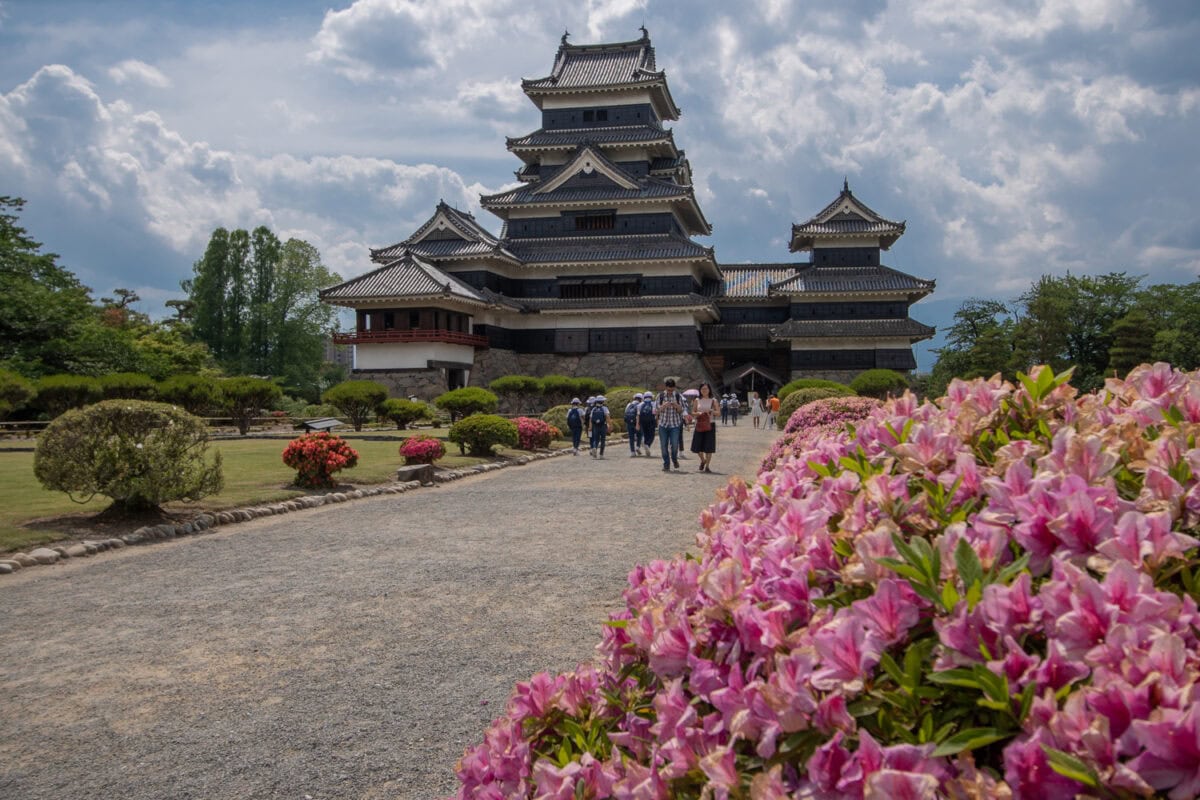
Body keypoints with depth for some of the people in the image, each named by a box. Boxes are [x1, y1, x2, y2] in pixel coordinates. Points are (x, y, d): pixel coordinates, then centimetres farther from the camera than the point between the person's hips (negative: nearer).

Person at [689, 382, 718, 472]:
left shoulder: (713, 400, 4)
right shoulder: (697, 400, 7)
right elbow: (693, 412, 8)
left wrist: (712, 411, -18)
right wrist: (698, 413, -12)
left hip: (710, 424, -1)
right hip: (699, 424, 1)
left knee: (709, 447, -3)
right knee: (697, 446, 1)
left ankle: (707, 466, 8)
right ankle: (703, 460, 30)